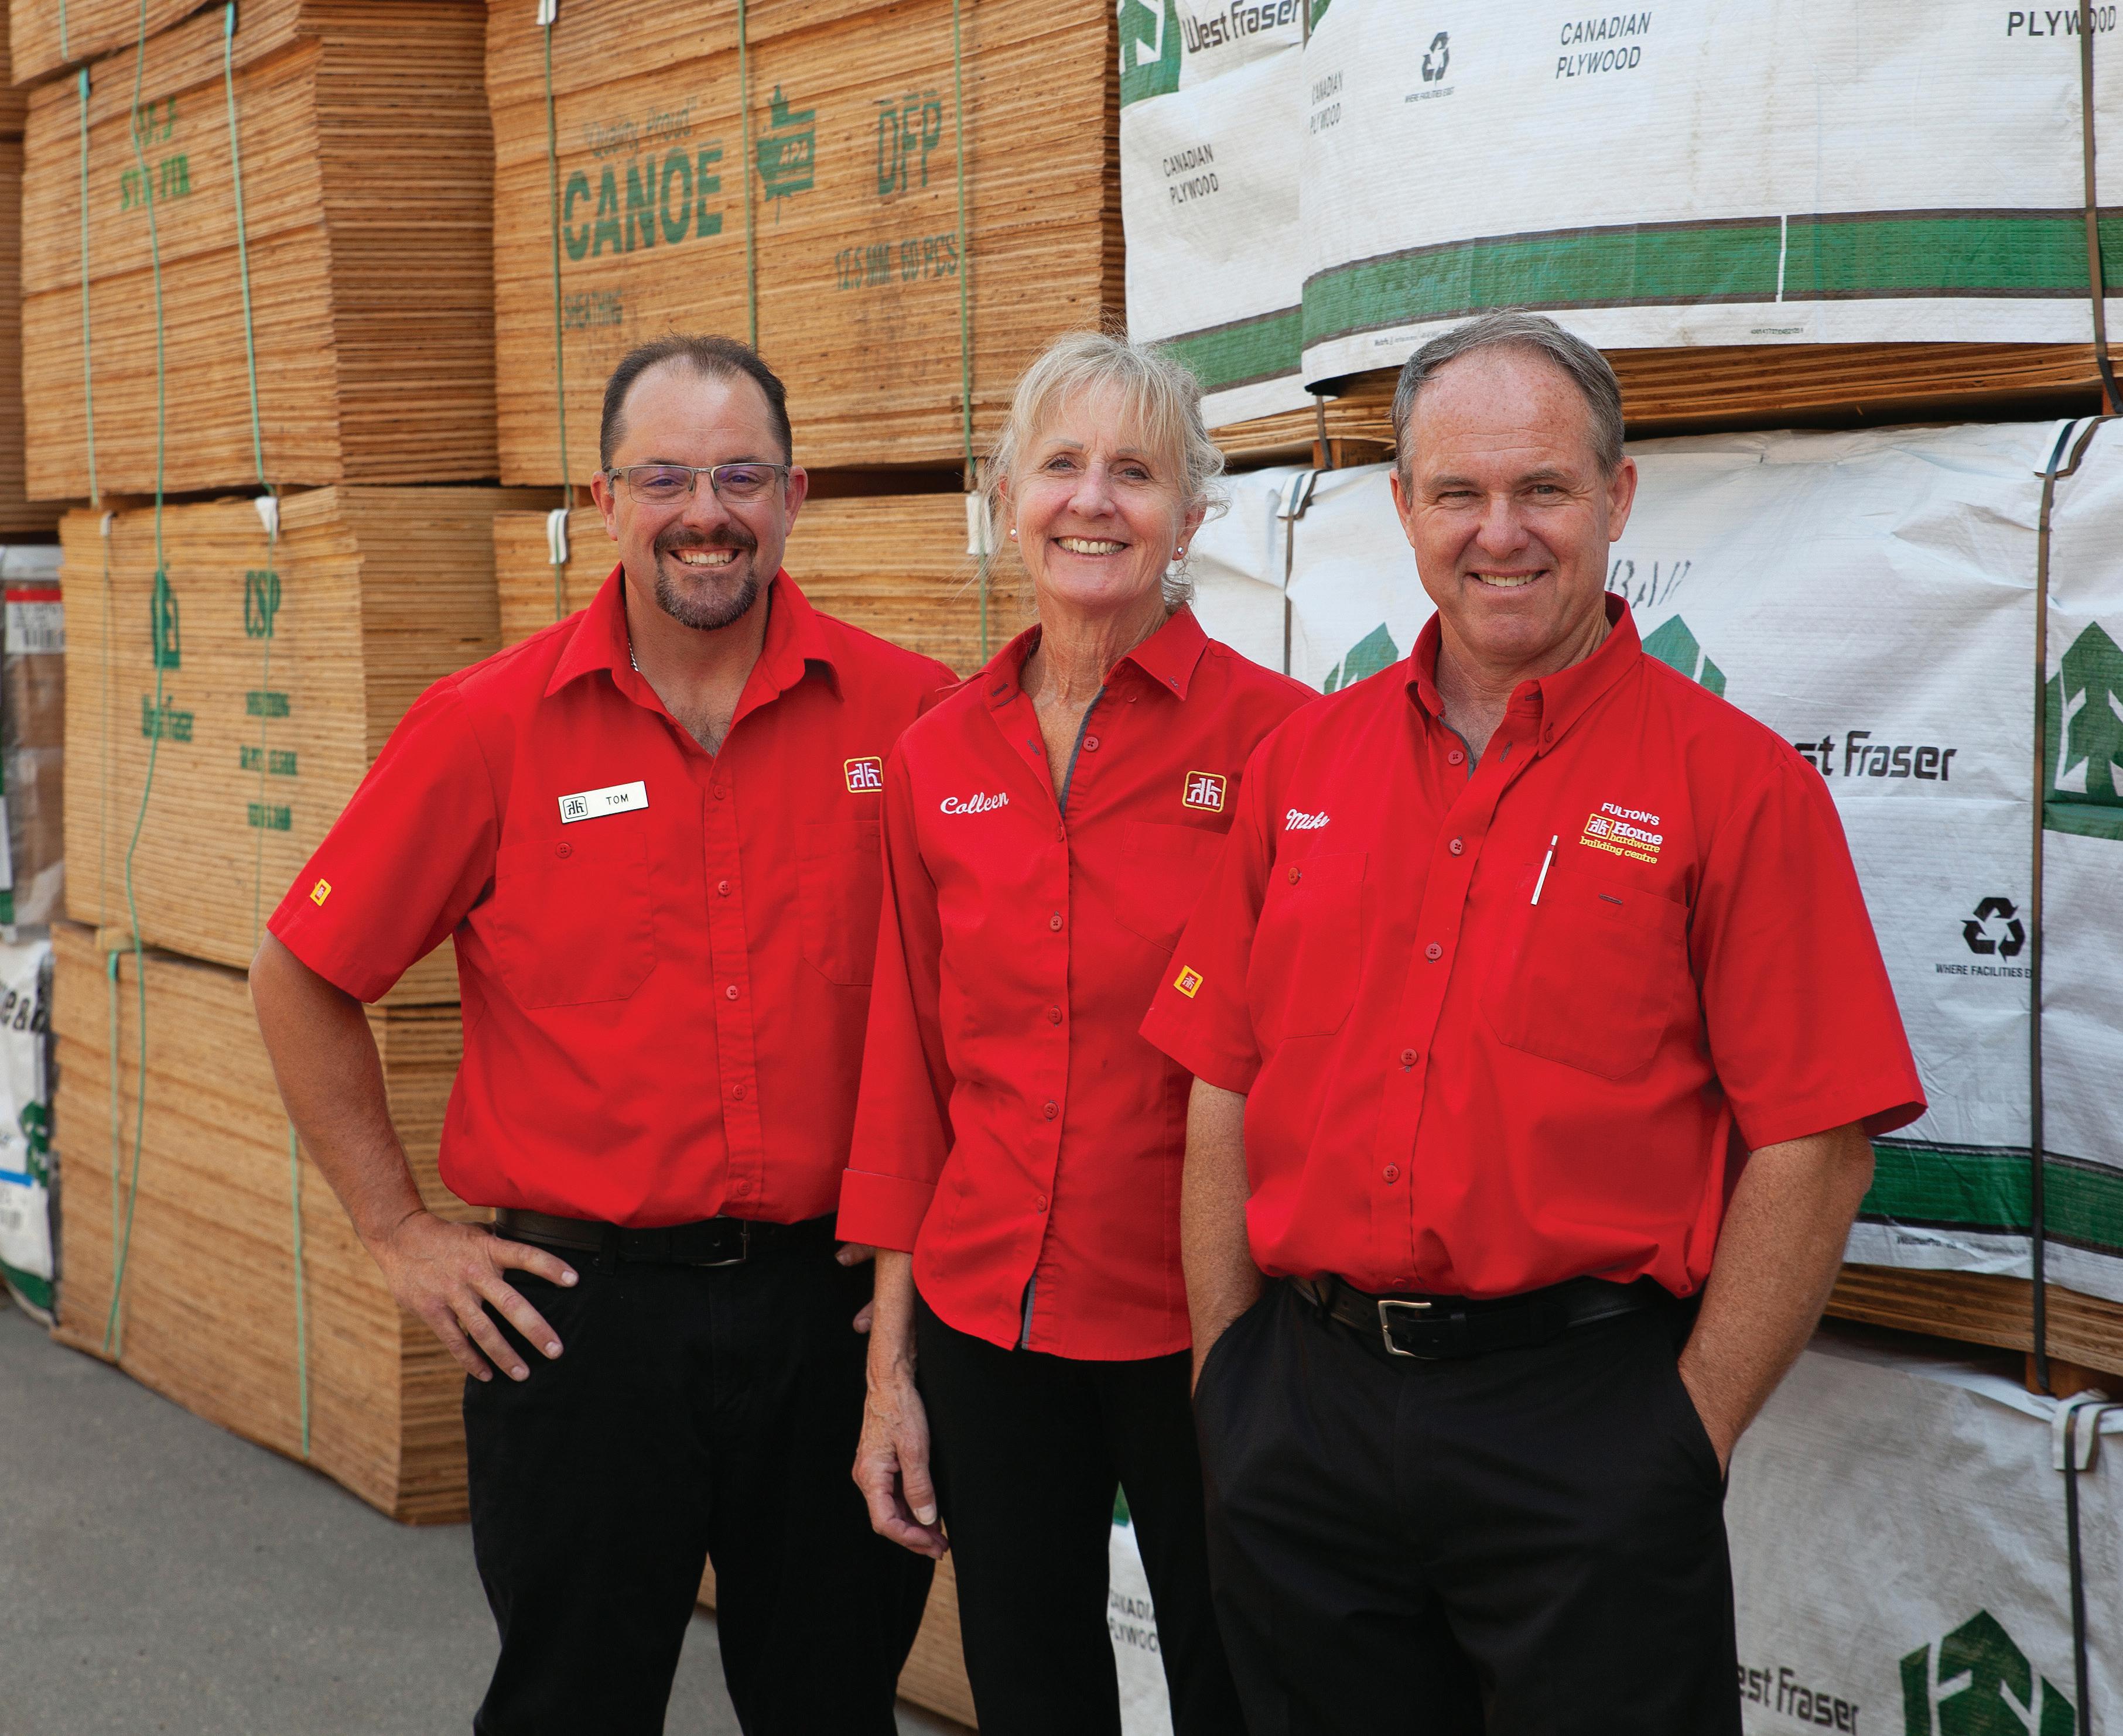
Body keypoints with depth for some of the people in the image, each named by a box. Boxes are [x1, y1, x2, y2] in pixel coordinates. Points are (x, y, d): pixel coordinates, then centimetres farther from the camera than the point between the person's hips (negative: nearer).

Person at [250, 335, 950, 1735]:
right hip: (580, 1311, -1)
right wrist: (401, 1232, 2)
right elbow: (303, 979, 3)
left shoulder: (909, 713, -3)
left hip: (832, 1301, 1)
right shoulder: (490, 727, -4)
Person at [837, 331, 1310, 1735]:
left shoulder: (1273, 736, -10)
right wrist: (891, 1363, 8)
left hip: (1200, 1327, -4)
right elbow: (909, 1068, 9)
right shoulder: (937, 759, 4)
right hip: (985, 1319, 4)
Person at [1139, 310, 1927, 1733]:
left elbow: (1813, 1146, -9)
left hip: (1582, 1431, -4)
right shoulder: (1302, 762, 8)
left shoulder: (1735, 783, -5)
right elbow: (1225, 1086, 10)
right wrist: (1226, 1375, 5)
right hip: (1307, 1411, 4)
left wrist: (1688, 1439, -10)